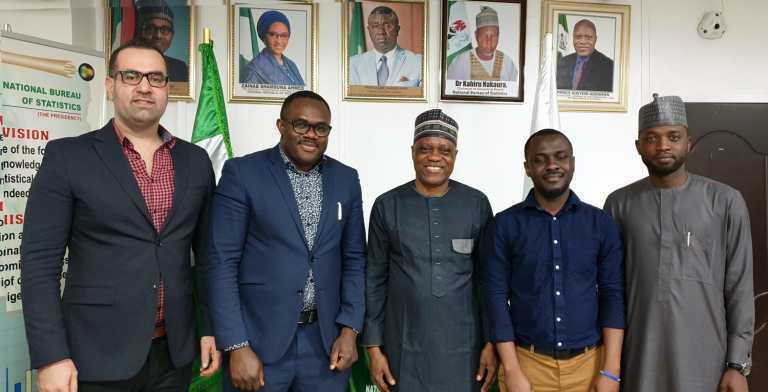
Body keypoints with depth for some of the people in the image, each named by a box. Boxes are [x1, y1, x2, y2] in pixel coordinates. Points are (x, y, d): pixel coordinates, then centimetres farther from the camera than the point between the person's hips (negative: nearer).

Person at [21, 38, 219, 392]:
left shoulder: (195, 160, 5)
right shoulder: (67, 156, -4)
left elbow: (207, 253, 8)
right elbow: (40, 261, -7)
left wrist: (212, 327, 5)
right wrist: (51, 356, -12)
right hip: (97, 355, -3)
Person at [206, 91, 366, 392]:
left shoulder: (346, 179, 4)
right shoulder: (242, 173, -7)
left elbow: (354, 259, 7)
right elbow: (222, 263, -8)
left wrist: (350, 329, -1)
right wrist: (237, 346, -12)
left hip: (326, 340, 3)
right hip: (258, 339, -3)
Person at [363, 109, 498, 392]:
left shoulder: (477, 204, -2)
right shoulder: (387, 206, -3)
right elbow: (375, 280, 1)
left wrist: (492, 341, 0)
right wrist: (373, 346, 0)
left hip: (464, 347, 1)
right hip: (405, 349, 0)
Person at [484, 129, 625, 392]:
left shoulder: (601, 223, 0)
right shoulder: (506, 224, -6)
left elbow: (613, 294, -1)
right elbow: (496, 296, -6)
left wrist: (611, 370, -5)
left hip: (590, 363, 2)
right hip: (527, 362, -1)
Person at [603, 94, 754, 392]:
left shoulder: (726, 202, -3)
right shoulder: (619, 204, 0)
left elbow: (739, 289, -1)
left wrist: (738, 364, -3)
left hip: (703, 360, -1)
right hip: (639, 357, 1)